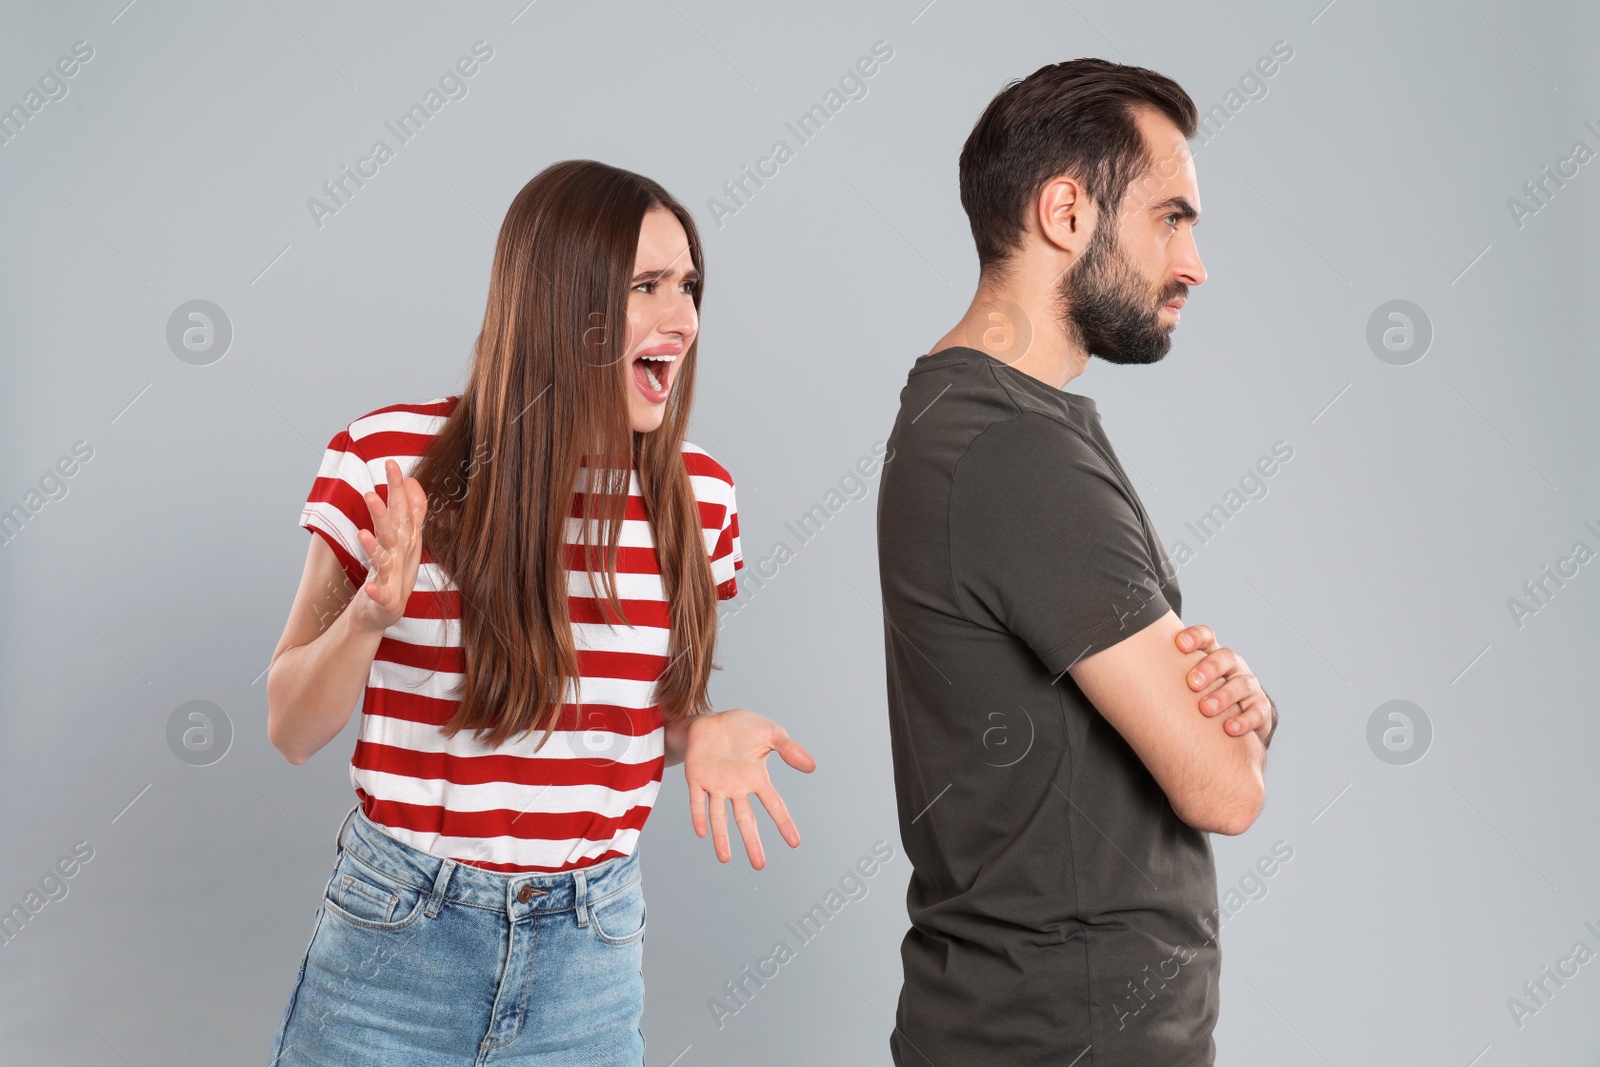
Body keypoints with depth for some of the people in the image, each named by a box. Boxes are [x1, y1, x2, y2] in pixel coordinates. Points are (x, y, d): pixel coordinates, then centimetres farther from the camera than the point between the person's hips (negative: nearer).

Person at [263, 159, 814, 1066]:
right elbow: (293, 731, -4)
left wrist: (705, 732, -9)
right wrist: (372, 616, -22)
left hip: (592, 957, 3)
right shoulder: (391, 461, -11)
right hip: (398, 938, -2)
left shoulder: (699, 497, -2)